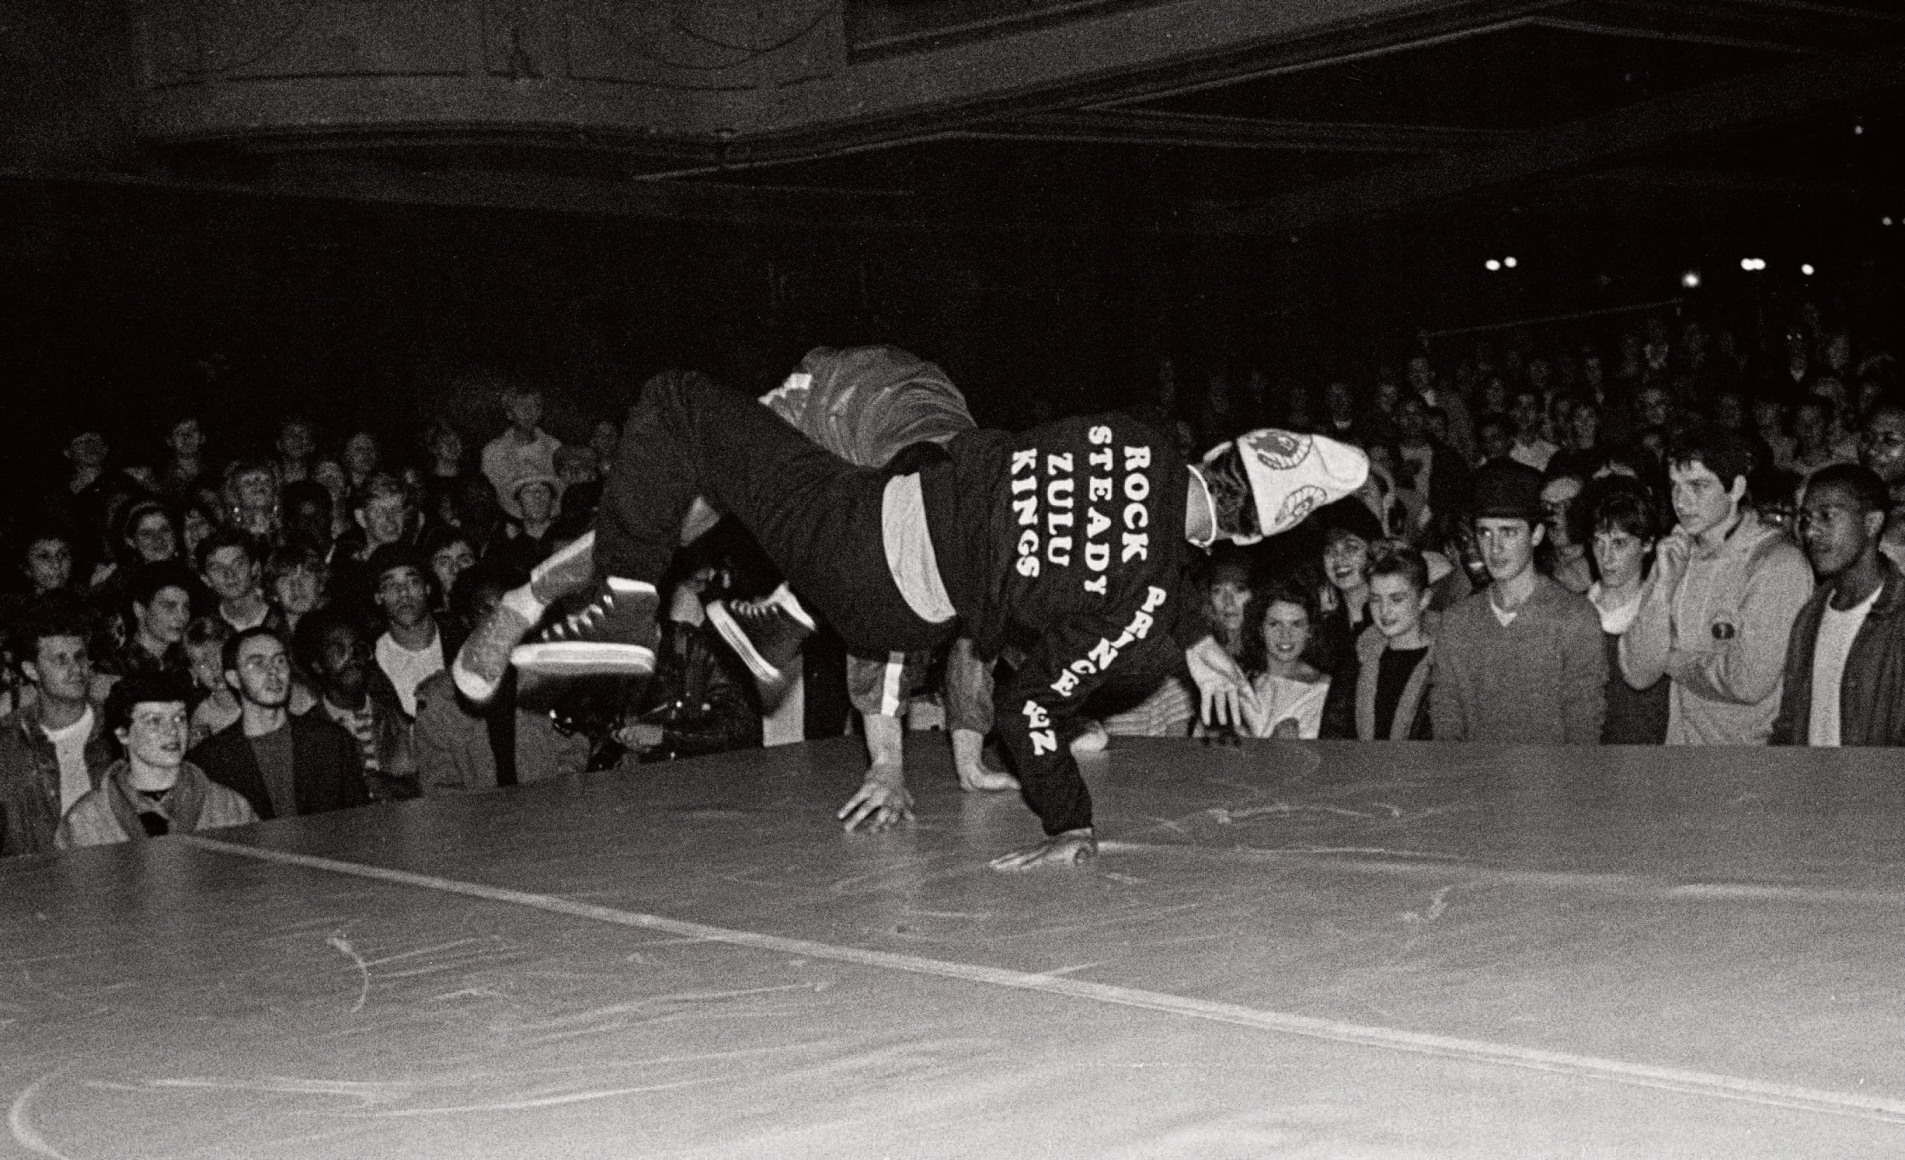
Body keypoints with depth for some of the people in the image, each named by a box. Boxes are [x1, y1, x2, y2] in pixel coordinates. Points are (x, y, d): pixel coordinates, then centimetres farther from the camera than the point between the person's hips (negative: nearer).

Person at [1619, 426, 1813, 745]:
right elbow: (1638, 674, -3)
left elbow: (1749, 683, -22)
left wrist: (1676, 660, -7)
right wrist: (1665, 584, -11)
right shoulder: (1674, 556, 4)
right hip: (1681, 737, 5)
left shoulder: (1780, 563, -15)